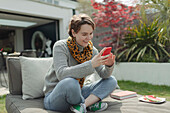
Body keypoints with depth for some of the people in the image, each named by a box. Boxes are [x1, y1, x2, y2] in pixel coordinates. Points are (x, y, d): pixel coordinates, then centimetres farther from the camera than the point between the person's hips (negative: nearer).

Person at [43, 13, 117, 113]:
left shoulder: (91, 49, 0)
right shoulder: (60, 46, -16)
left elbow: (104, 75, -3)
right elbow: (62, 74, -32)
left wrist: (109, 65, -26)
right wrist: (91, 64, -39)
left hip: (76, 93, 6)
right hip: (54, 97, -5)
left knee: (111, 81, -4)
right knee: (70, 82, -39)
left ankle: (83, 104, -20)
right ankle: (90, 104, -11)